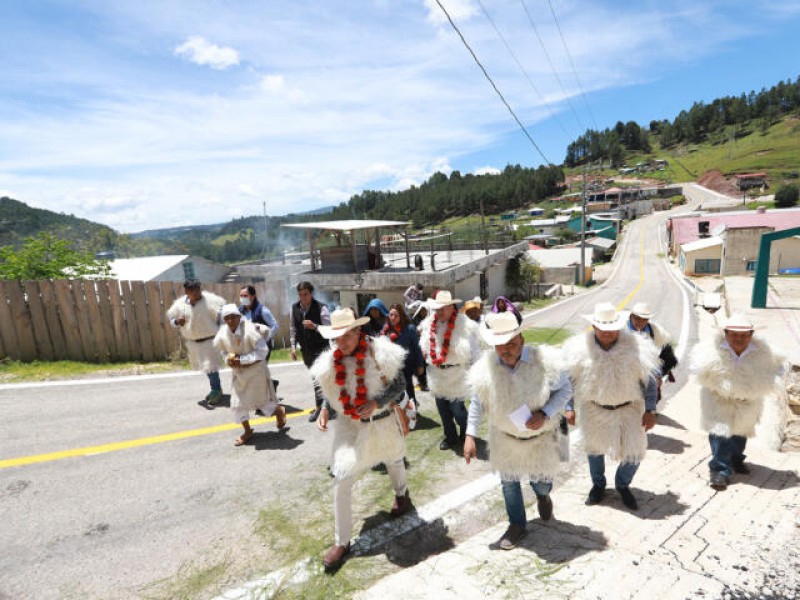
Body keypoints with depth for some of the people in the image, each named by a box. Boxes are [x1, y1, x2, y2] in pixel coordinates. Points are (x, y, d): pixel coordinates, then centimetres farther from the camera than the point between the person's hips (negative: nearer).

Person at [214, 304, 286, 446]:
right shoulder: (222, 334, -10)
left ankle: (279, 411, 40)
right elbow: (224, 351, 10)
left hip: (256, 369, -5)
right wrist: (228, 360, -12)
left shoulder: (250, 330, -26)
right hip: (239, 372, 5)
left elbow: (262, 351, -25)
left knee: (262, 399, 6)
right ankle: (247, 431, 28)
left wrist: (241, 359, -26)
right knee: (237, 403, 7)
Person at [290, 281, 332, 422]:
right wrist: (293, 346, 4)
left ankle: (318, 407, 3)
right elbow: (293, 328, 9)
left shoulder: (321, 308, -17)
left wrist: (315, 326, -33)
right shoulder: (294, 308, -1)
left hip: (320, 348, -6)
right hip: (306, 349, 6)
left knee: (318, 378, -10)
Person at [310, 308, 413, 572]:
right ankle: (341, 542, 16)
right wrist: (325, 409, -6)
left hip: (383, 423, -1)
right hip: (350, 425, 2)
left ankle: (401, 494, 61)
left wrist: (376, 403, -27)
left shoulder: (379, 352, -22)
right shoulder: (332, 361, -9)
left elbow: (398, 385, -15)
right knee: (341, 482, -4)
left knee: (393, 461, 26)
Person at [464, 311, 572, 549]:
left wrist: (544, 414, -26)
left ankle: (542, 494, 59)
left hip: (541, 437, -1)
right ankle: (517, 525, 44)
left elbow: (565, 389, -11)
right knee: (509, 482, 17)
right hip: (505, 438, 1)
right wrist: (470, 435, -10)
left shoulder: (544, 361, -26)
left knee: (542, 479, 19)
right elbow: (477, 402, -7)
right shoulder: (486, 367, -21)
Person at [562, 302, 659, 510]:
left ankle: (622, 485, 37)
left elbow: (649, 380, -6)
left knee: (634, 452, 4)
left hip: (628, 409, 0)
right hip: (594, 409, 0)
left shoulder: (635, 348, -17)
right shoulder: (581, 349, -17)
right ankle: (598, 484, 45)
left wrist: (650, 410, -6)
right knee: (595, 447, 18)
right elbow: (570, 380, -6)